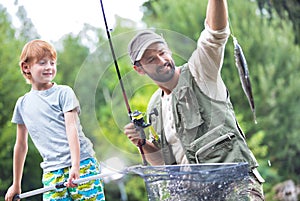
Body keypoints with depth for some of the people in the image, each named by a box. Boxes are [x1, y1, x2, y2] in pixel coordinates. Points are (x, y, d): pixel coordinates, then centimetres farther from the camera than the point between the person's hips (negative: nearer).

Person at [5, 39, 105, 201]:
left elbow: (71, 127, -8)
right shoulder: (23, 104, 13)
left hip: (82, 163, -3)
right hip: (52, 172, 3)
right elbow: (21, 145, 20)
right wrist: (16, 185, 22)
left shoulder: (63, 93, 3)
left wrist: (75, 166, -21)